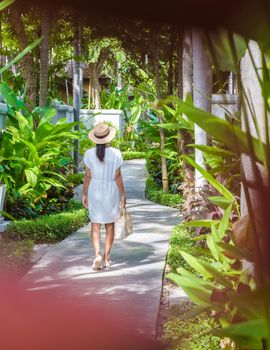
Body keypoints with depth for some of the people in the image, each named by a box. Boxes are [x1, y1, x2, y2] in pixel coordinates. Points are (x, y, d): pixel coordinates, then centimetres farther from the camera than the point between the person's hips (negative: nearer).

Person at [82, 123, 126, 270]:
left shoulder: (89, 153, -8)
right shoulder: (116, 153, -10)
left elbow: (88, 176, -5)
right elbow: (118, 176, -9)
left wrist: (84, 194, 5)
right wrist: (123, 195, -1)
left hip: (94, 192, 0)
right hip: (111, 192, 0)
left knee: (95, 225, 6)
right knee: (110, 225, 14)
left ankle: (98, 254, -14)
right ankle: (106, 258, 18)